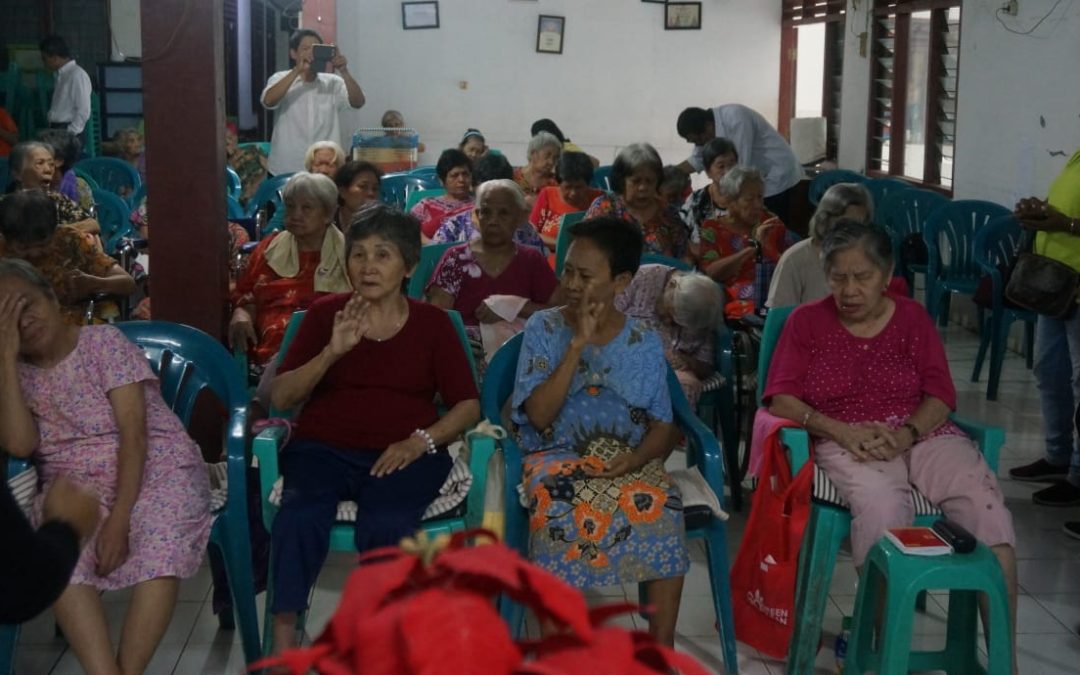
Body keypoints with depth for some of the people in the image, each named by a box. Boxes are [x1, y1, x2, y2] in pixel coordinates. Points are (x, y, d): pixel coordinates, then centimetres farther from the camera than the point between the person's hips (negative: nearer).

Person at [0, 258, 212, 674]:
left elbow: (133, 432, -11)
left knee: (161, 551, -34)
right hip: (75, 483, 3)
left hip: (156, 468, -2)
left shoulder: (103, 342, -3)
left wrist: (119, 518, -21)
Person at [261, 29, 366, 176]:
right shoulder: (281, 79, 1)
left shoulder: (333, 82, 6)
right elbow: (268, 101, -19)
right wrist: (297, 70, -25)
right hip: (285, 171, -2)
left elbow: (358, 102, -9)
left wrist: (344, 71, -24)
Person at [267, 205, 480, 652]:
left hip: (403, 455, 0)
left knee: (386, 526, -33)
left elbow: (468, 405, 5)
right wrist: (333, 351, -15)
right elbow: (281, 397, 1)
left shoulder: (432, 322, 9)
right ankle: (282, 644, -23)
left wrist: (421, 441, -13)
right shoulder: (324, 313, 9)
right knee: (300, 517, -32)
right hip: (323, 448, 1)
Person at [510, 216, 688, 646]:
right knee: (561, 509, -35)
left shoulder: (645, 343, 6)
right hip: (558, 457, -1)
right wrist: (578, 345, -15)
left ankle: (662, 649, -18)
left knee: (661, 509, -30)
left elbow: (663, 428, 6)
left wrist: (633, 459, -15)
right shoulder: (544, 329, 1)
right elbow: (539, 415, -10)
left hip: (629, 459, 2)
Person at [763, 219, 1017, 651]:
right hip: (849, 445, -2)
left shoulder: (912, 316, 13)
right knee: (883, 507, -37)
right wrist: (843, 431, -17)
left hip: (922, 434, 2)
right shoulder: (806, 321, 8)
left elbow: (942, 394, 5)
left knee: (987, 508, -27)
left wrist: (906, 433, -17)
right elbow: (781, 399, -1)